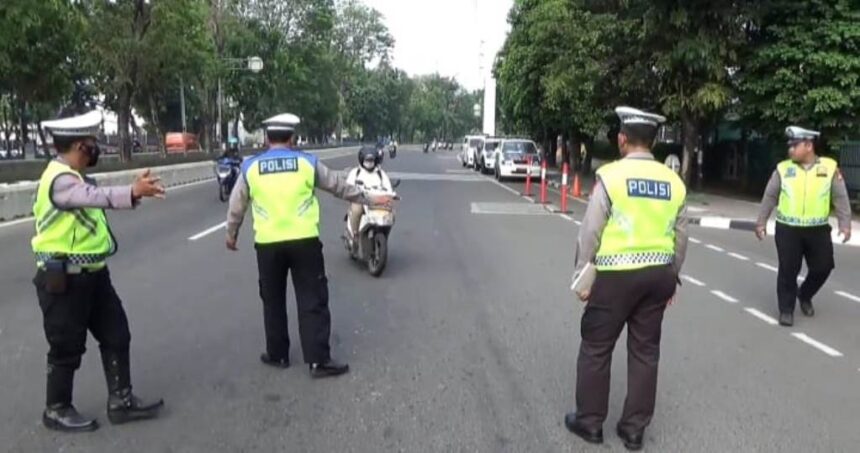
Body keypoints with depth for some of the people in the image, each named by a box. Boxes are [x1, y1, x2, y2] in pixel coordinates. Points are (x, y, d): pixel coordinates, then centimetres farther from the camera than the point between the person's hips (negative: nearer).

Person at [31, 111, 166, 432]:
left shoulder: (74, 177, 10)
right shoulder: (60, 179, -23)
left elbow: (95, 197, 23)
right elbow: (95, 196, -43)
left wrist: (134, 189, 24)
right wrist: (132, 192, -59)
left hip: (92, 274, 10)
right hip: (64, 280, -10)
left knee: (116, 335, 13)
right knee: (67, 348, 6)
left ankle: (121, 401, 23)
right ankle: (57, 411, 25)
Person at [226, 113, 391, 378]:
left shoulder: (250, 167, 4)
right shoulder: (307, 162, 1)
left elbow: (237, 206, 14)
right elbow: (340, 186, 11)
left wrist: (231, 234, 30)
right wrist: (369, 200, 25)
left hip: (268, 244, 2)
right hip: (304, 241, -1)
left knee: (273, 302, 17)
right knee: (312, 301, 4)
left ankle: (277, 355, 26)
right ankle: (318, 360, 4)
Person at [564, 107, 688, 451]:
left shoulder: (611, 175, -11)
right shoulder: (674, 181, 5)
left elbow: (590, 232, -11)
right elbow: (680, 237, 10)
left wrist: (581, 275, -2)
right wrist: (672, 276, 21)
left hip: (616, 275, -5)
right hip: (658, 274, 5)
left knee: (595, 349, 9)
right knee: (645, 351, 13)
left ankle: (589, 422, 21)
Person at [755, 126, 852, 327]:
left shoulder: (829, 167, -2)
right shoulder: (783, 169, -1)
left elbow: (840, 197, 0)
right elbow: (769, 197, 4)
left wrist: (845, 224, -7)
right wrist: (761, 222, 2)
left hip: (818, 230, 1)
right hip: (787, 229, -1)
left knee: (822, 267, 9)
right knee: (788, 270, 2)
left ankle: (804, 296, 36)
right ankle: (786, 309, 14)